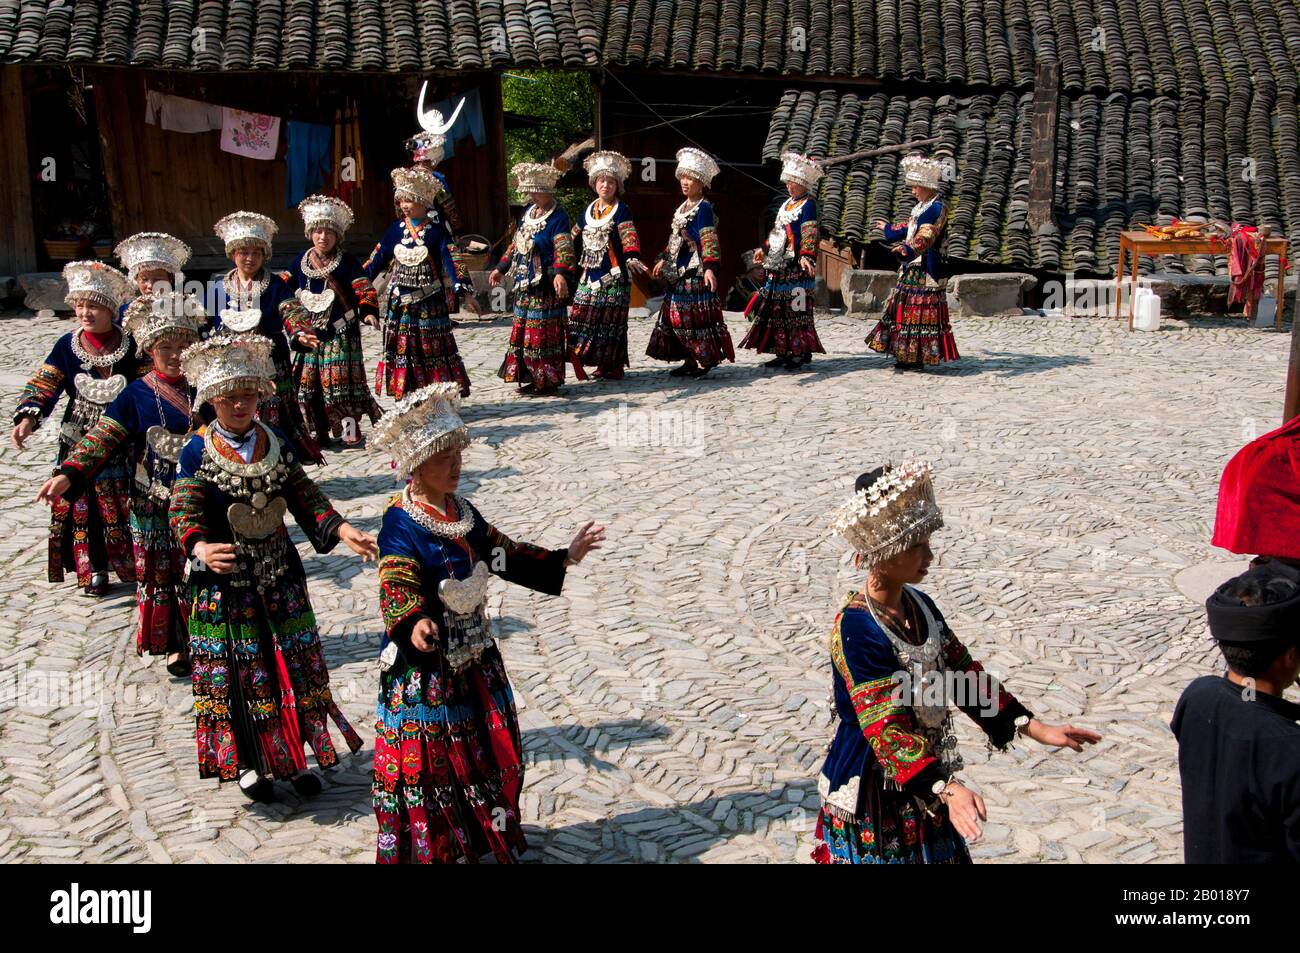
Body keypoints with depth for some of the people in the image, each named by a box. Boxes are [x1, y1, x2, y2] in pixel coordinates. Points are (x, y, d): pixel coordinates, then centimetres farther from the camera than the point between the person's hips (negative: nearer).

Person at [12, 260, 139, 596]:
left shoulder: (131, 346, -5)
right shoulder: (67, 346, -2)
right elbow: (43, 386, -7)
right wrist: (28, 418, -23)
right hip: (79, 443, 1)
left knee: (122, 506, 4)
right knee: (82, 505, 5)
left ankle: (132, 564, 16)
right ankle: (93, 569, 16)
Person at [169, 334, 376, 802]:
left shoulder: (278, 444, 2)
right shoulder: (198, 451, -8)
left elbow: (306, 499, 3)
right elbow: (183, 511, -14)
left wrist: (340, 529, -13)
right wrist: (201, 548, -35)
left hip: (280, 577, 3)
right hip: (224, 580, -3)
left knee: (294, 665, 9)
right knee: (237, 671, 5)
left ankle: (296, 756, 22)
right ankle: (248, 761, 20)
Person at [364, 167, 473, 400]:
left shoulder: (437, 230, -7)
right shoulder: (397, 229, 6)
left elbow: (453, 260, -15)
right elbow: (377, 259, 11)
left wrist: (463, 291, -28)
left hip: (429, 302, -4)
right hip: (399, 302, 4)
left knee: (433, 350, -1)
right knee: (402, 348, 6)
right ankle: (405, 398, 14)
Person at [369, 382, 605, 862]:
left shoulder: (463, 513, 6)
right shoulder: (400, 525, -19)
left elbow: (506, 556, 15)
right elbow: (397, 587, -31)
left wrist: (563, 559, 12)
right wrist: (414, 624, -51)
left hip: (475, 657, 8)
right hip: (424, 664, -8)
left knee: (489, 749, 19)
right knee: (430, 761, 1)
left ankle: (487, 833, 38)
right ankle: (431, 846, 17)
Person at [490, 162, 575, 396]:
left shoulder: (558, 217, -11)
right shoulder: (527, 212, 14)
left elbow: (563, 249, -23)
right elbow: (516, 245, 24)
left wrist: (561, 274, -38)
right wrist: (501, 269, 26)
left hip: (545, 283, -8)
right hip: (524, 282, 8)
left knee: (544, 331, -5)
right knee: (523, 330, 11)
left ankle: (548, 379, 3)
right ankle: (531, 377, 19)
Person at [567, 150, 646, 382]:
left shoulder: (621, 210, -2)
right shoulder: (589, 210, 15)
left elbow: (629, 236, -17)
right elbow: (575, 238, 23)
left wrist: (632, 257, -34)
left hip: (614, 276, -6)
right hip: (590, 275, 6)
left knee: (611, 321, -4)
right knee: (581, 317, 0)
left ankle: (613, 366, 7)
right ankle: (601, 364, 8)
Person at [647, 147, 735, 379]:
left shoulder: (703, 208, -10)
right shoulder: (682, 208, 17)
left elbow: (709, 240, -18)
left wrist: (710, 266, -27)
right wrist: (664, 260, 25)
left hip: (695, 271, -9)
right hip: (678, 272, 9)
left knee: (698, 314, -7)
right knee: (677, 314, 9)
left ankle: (707, 359, 0)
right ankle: (690, 359, 15)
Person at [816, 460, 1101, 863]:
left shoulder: (919, 605, 0)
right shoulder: (856, 628, -25)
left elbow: (963, 674, 8)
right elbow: (884, 727, -31)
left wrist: (1035, 728, 4)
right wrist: (946, 788, -42)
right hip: (871, 791, -8)